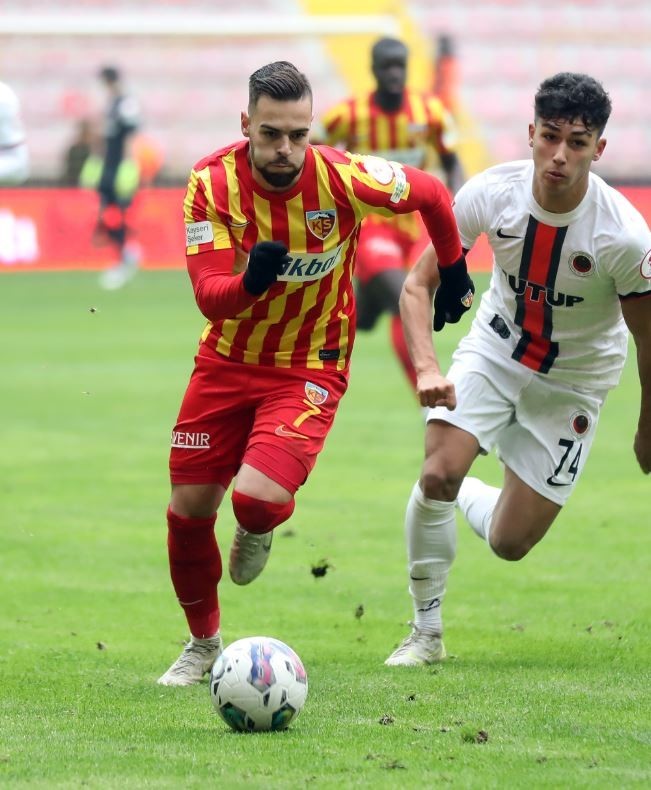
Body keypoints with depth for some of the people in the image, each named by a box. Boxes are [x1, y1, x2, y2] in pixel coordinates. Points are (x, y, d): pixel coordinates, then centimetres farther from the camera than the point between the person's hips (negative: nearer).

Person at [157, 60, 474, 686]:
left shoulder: (341, 177, -22)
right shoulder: (212, 182, -18)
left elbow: (432, 195, -2)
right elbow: (209, 298, -22)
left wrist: (453, 272, 12)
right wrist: (251, 281, -44)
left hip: (309, 368, -3)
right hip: (227, 359, 3)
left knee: (257, 497, -24)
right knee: (188, 508, 4)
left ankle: (256, 530, 17)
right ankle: (203, 642, 31)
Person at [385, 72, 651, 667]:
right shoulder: (491, 192, -22)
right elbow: (420, 283, -13)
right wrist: (426, 368, -30)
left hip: (573, 383, -1)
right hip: (494, 350, 1)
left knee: (509, 543, -2)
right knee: (437, 474, -23)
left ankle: (465, 494, 36)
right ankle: (426, 633, -3)